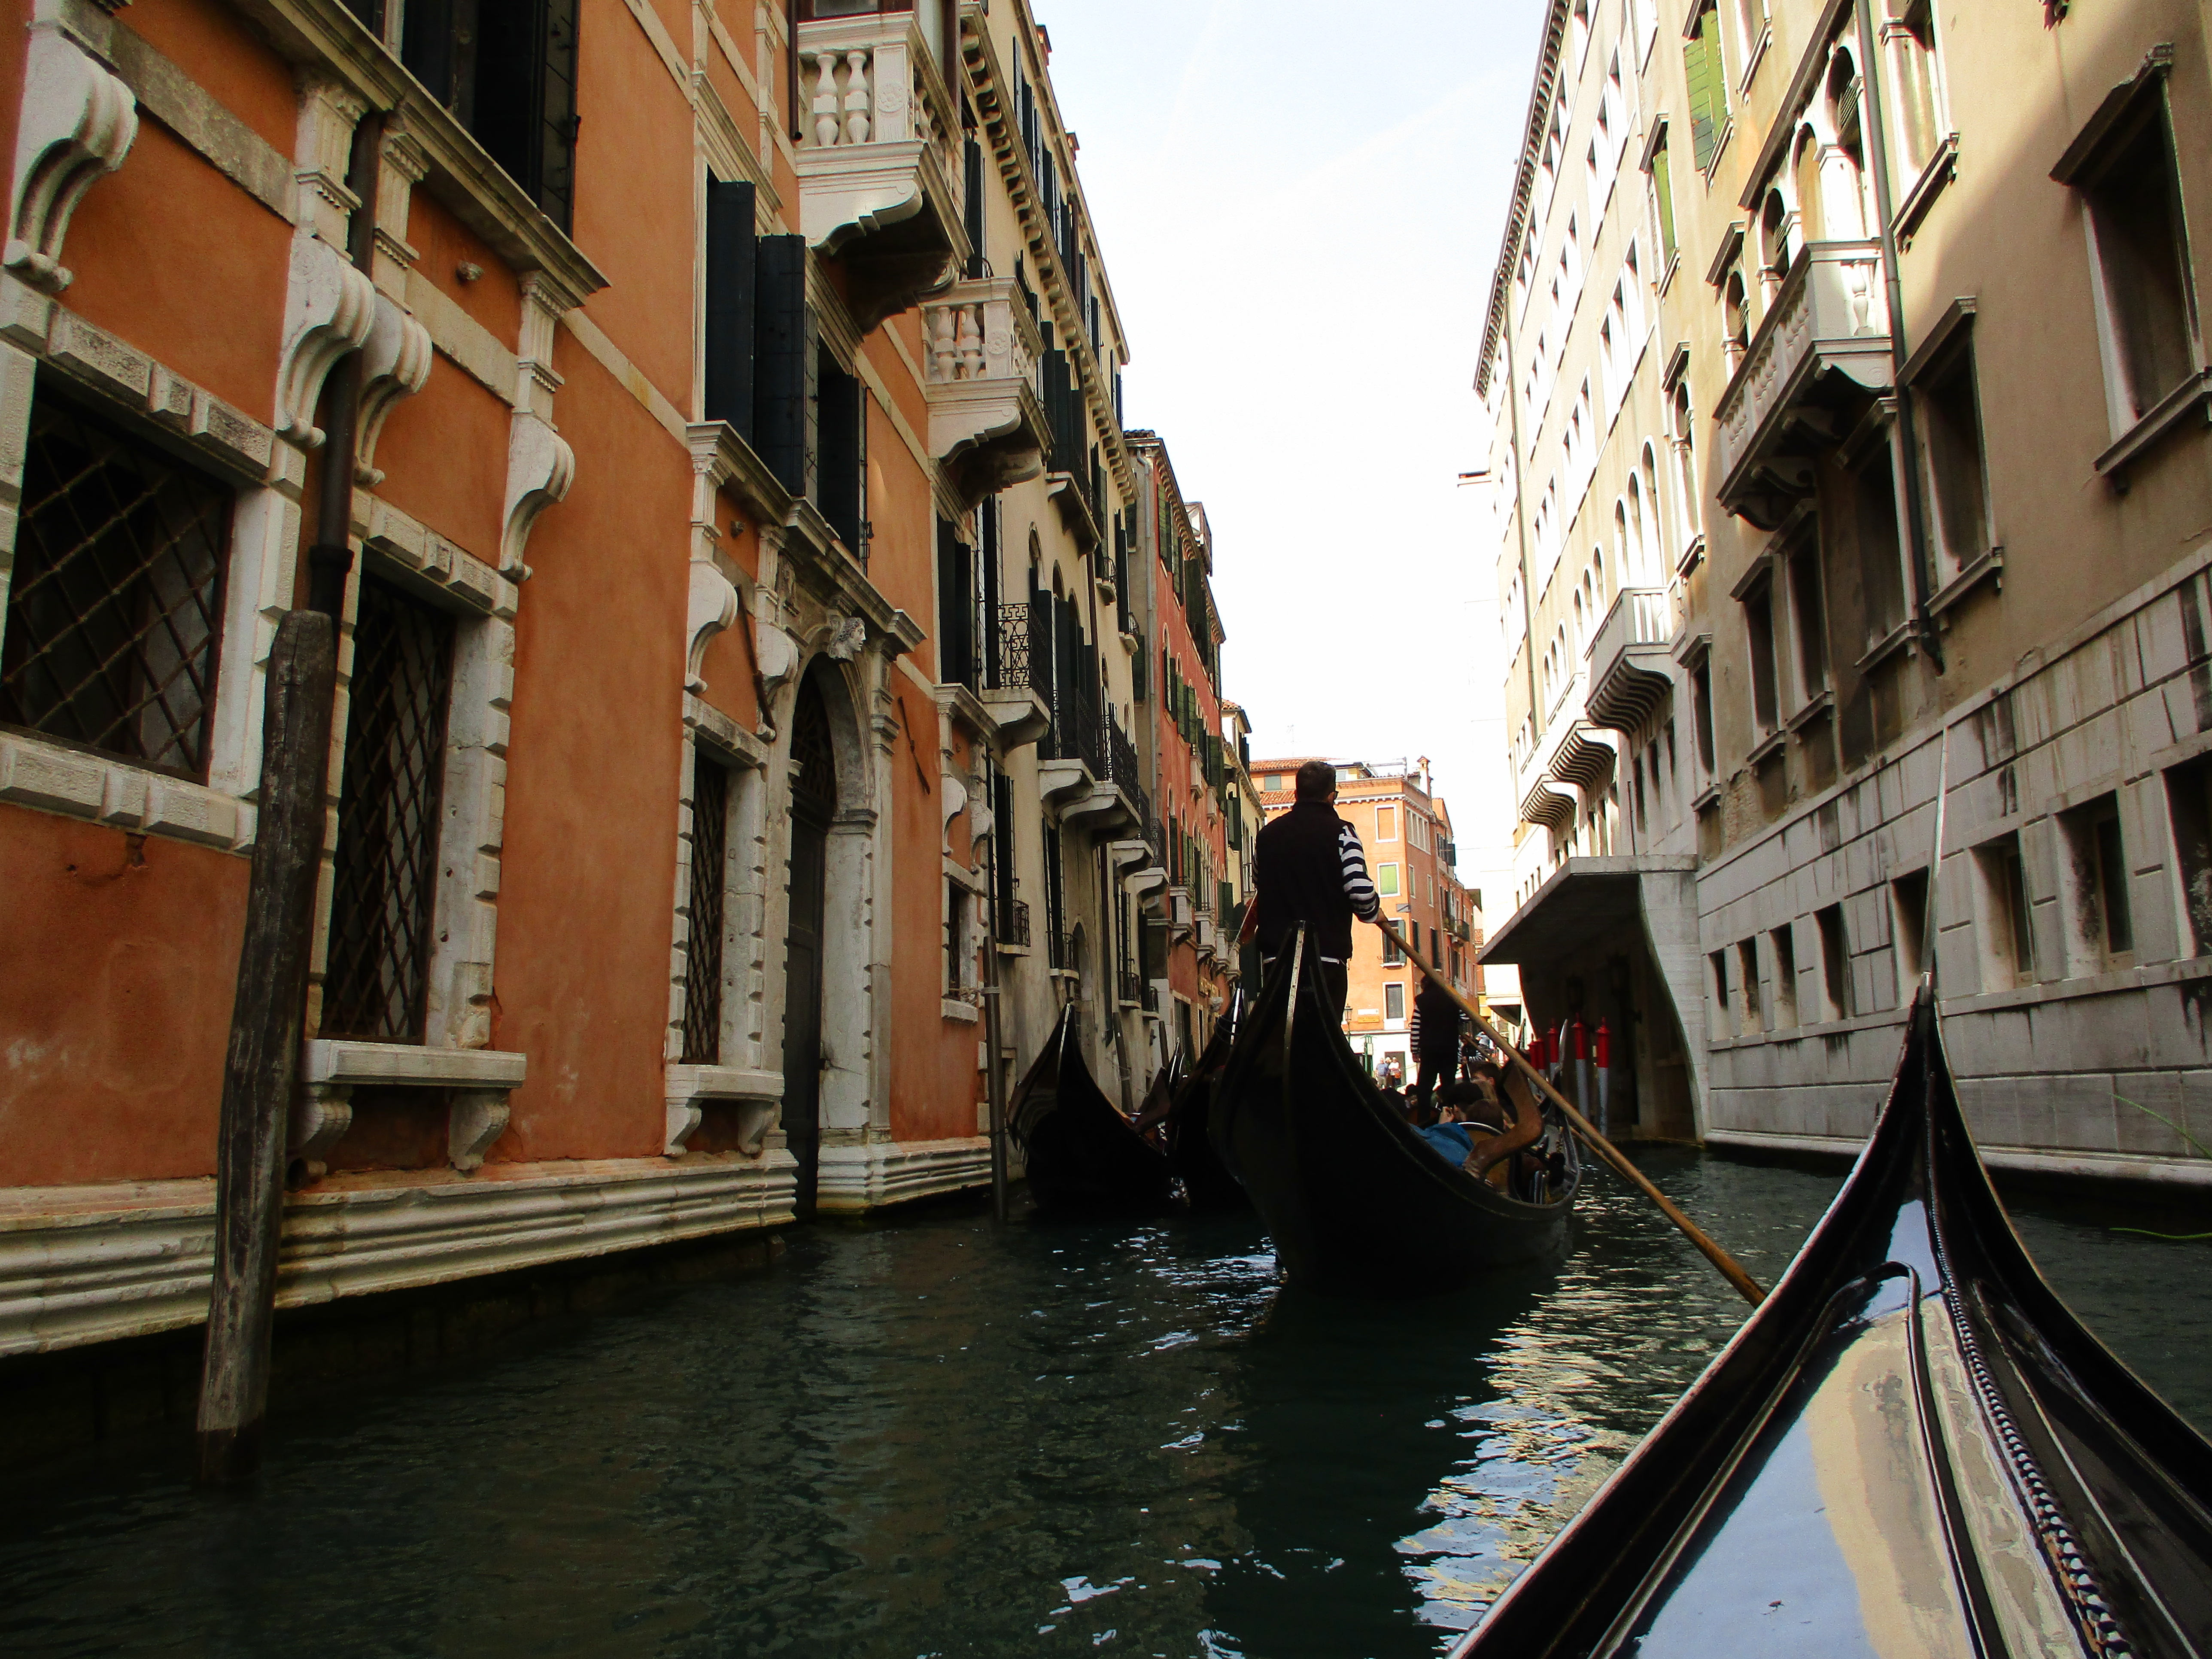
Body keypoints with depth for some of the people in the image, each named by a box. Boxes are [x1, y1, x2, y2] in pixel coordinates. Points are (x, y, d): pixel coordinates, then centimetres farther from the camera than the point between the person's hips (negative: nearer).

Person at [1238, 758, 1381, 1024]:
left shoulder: (1268, 835, 9)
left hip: (1275, 956, 4)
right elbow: (1360, 890, -15)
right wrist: (1373, 912, 6)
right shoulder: (1339, 832, -5)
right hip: (1327, 955, -4)